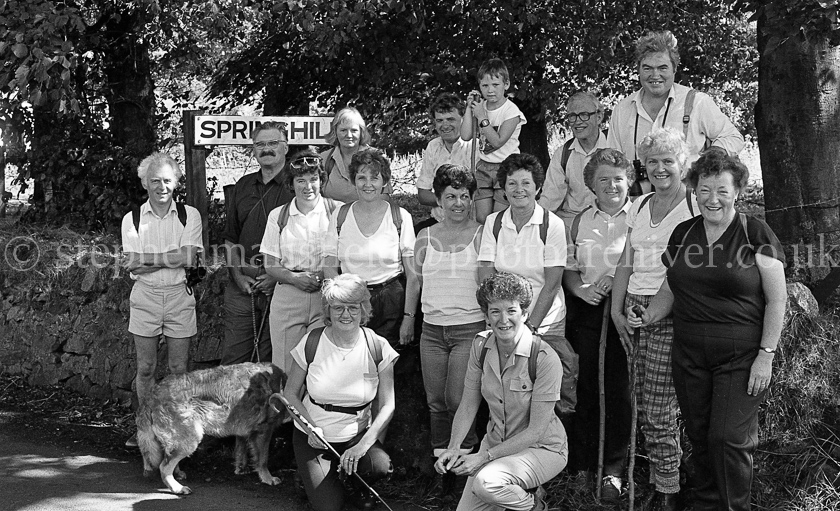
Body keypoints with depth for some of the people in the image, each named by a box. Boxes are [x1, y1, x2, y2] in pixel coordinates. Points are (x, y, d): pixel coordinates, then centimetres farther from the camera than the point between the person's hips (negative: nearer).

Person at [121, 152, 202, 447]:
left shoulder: (189, 215, 1)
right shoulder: (132, 219, 3)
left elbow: (189, 258, -12)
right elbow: (134, 268, -6)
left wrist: (146, 259, -14)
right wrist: (170, 259, -17)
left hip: (179, 296, 0)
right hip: (145, 296, 1)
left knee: (179, 369, 4)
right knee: (146, 368, 6)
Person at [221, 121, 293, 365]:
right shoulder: (243, 186, 13)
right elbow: (230, 238, 15)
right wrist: (238, 276, 2)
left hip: (281, 287, -4)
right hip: (241, 288, 4)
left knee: (270, 361, 4)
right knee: (232, 359, 5)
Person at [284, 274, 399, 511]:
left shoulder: (377, 348, -10)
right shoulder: (312, 343, -11)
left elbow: (387, 406, -9)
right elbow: (290, 394, 1)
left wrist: (363, 444, -23)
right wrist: (311, 427, -15)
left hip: (358, 435, 1)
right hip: (313, 437, -1)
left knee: (381, 466, -31)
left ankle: (356, 485, 6)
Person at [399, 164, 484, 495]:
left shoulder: (481, 235, -2)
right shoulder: (426, 237, 9)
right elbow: (415, 278, 20)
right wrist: (408, 317, 19)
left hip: (470, 328, -4)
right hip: (432, 329, 4)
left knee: (457, 399, -12)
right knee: (436, 402, 7)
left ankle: (467, 455, 10)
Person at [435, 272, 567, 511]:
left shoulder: (546, 359, -24)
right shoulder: (481, 345, -7)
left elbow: (536, 430, -21)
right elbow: (468, 405, -1)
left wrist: (485, 456, -25)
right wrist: (453, 448, -17)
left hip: (542, 448, -6)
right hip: (496, 442, 6)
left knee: (486, 481, -32)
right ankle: (517, 492, 23)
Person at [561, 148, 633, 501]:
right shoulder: (581, 221, 12)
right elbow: (569, 269, 15)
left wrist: (618, 278, -15)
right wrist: (581, 289, -4)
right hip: (585, 312, 3)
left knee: (619, 389, 0)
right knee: (583, 386, 4)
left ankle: (614, 468, 11)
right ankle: (581, 465, 15)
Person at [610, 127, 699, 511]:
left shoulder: (695, 206, -5)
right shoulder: (639, 206, 16)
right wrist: (616, 310, 8)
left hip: (672, 314, -6)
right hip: (635, 310, 7)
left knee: (660, 411, -6)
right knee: (643, 407, 10)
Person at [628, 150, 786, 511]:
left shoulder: (756, 234, -5)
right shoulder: (683, 233, 9)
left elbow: (776, 299, -5)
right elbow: (671, 290, 17)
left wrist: (766, 355, -11)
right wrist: (648, 316, 0)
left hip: (740, 357, -4)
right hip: (689, 355, 5)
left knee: (729, 438, -7)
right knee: (699, 438, 9)